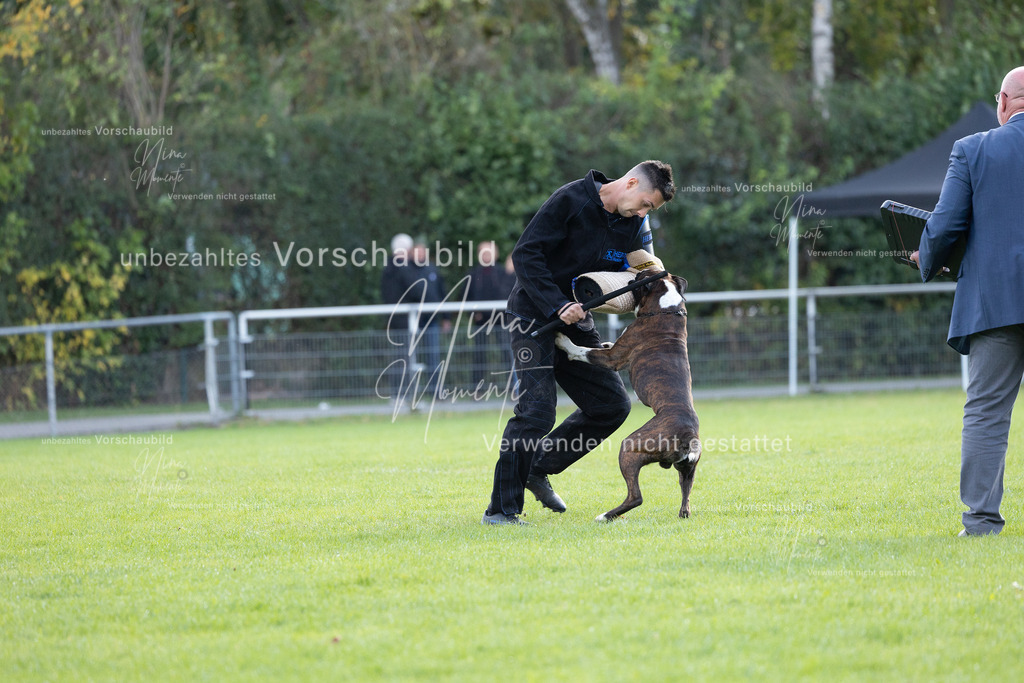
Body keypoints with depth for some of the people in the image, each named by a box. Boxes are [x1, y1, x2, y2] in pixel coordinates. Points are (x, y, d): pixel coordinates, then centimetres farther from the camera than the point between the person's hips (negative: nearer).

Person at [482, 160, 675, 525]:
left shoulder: (636, 226, 2)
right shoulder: (570, 200, -17)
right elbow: (525, 253, -19)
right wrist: (557, 305, -26)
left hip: (577, 323, 7)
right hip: (533, 316, -7)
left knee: (613, 404, 3)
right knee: (536, 410, -17)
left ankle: (539, 469, 16)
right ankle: (501, 508, -11)